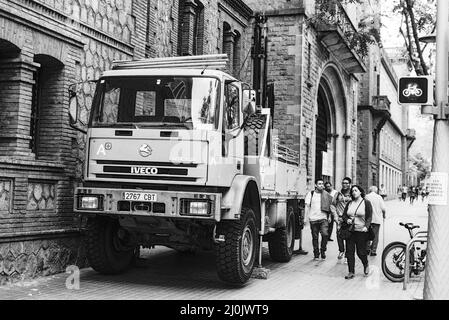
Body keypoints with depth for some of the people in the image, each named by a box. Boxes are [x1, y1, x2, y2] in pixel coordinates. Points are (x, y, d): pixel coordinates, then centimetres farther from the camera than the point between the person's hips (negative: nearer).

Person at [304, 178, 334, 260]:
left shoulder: (326, 195, 6)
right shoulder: (311, 194, 3)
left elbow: (330, 206, 13)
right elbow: (307, 206, 3)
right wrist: (306, 217, -3)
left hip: (323, 218, 0)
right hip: (313, 219, 0)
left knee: (325, 234, -17)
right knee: (315, 237, 5)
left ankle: (323, 250, 4)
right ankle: (316, 254, 17)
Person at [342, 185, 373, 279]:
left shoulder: (366, 203, -1)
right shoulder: (349, 203, 11)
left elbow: (369, 217, -6)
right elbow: (344, 215, 15)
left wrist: (366, 226, -21)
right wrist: (347, 220, -7)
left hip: (361, 231, -4)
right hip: (350, 231, 4)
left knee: (361, 252, -2)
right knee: (349, 252, 1)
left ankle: (366, 265, 29)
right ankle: (351, 272, 9)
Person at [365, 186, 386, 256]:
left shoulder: (366, 197, -2)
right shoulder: (379, 197, -3)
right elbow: (383, 208, -7)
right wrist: (383, 215, 11)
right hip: (377, 219, -1)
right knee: (375, 235, 5)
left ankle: (368, 248, 14)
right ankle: (373, 250, 3)